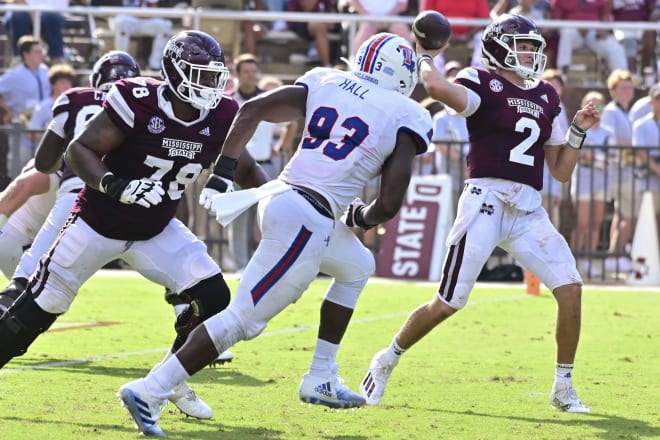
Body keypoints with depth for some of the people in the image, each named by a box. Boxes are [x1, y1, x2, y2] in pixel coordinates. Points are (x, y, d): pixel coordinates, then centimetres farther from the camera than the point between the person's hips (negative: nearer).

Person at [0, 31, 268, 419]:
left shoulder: (220, 118, -9)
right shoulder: (138, 103, -25)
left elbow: (245, 170, 6)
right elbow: (78, 150, -22)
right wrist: (114, 185, -38)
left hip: (156, 231, 4)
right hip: (99, 223, -4)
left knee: (212, 297, -11)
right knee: (39, 307, 0)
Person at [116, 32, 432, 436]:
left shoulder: (326, 82, 14)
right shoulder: (408, 118, 0)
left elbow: (252, 110, 5)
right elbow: (389, 205, -6)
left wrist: (222, 174, 8)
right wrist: (361, 217, 16)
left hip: (280, 197, 8)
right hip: (307, 223, -8)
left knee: (357, 268, 31)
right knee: (244, 320, -3)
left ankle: (321, 379, 30)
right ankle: (150, 392, -8)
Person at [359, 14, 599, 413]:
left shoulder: (546, 98, 18)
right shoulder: (483, 83, -1)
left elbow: (562, 171, 19)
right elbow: (438, 87, -26)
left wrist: (578, 132, 7)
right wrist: (425, 57, -6)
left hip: (529, 211, 6)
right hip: (487, 200, -5)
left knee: (570, 288, -8)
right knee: (448, 303, -4)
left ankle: (564, 388, 5)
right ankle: (387, 362, 19)